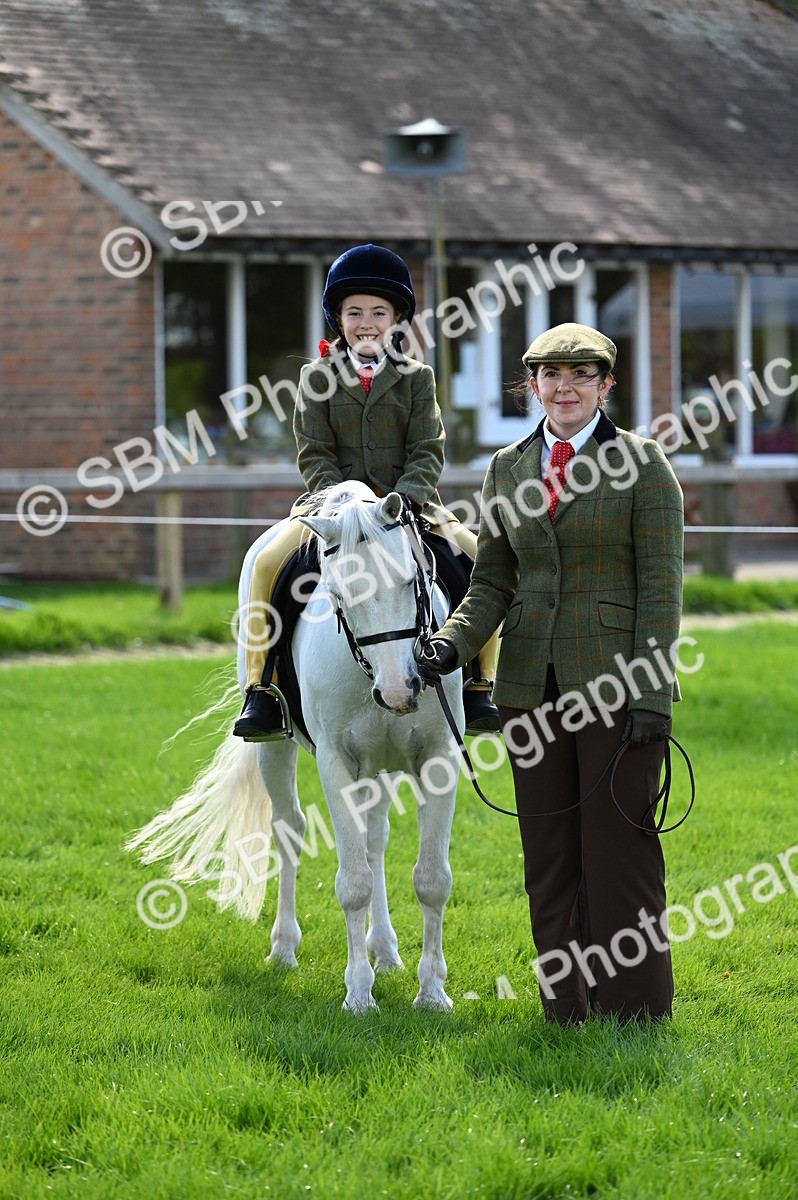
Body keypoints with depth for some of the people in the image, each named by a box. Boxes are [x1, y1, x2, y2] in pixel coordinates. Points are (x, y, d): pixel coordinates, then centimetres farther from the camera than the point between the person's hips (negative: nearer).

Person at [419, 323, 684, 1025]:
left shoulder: (642, 464, -3)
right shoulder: (508, 470, 11)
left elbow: (661, 587, -6)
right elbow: (493, 582, 12)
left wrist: (652, 697, -13)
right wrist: (452, 643, -8)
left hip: (615, 680, -5)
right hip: (532, 687, 5)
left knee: (618, 848, -5)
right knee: (548, 854, 7)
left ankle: (634, 1013, 4)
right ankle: (567, 1011, 15)